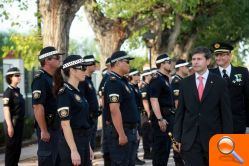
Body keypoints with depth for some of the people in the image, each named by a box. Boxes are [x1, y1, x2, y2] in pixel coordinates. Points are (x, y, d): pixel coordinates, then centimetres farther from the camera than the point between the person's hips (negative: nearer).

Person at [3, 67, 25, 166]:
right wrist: (9, 125, -22)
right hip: (13, 122, -8)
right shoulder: (8, 92, -12)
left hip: (19, 122, 8)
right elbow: (6, 110, -17)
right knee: (11, 147, -3)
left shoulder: (17, 91, 12)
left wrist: (21, 122, 17)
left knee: (18, 147, 12)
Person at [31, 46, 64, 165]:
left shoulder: (54, 78, 13)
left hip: (57, 127, 9)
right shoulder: (40, 79, -15)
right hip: (47, 129, -9)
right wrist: (44, 131, -24)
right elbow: (37, 106, -22)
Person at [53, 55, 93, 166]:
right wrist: (74, 150, -23)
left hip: (83, 142, 9)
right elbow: (65, 124, -19)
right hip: (72, 142, -9)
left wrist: (88, 146, 18)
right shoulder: (64, 93, -13)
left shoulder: (78, 92, 14)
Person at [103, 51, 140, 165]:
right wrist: (121, 134, -26)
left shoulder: (122, 81, 16)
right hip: (121, 130, -10)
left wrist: (134, 130, 21)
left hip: (130, 129, 10)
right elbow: (114, 110, -24)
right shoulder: (113, 82, -16)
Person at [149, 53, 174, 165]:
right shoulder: (156, 79, -14)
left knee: (166, 146, 15)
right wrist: (160, 119, -27)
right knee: (160, 147, -6)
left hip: (168, 117, 10)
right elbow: (154, 100, -22)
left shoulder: (166, 79, 16)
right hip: (161, 117, -10)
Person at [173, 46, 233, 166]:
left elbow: (226, 113, 1)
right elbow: (180, 112, 8)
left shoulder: (219, 83, 1)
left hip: (213, 137, -1)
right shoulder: (185, 83, 8)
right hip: (190, 140, 1)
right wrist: (177, 138, 3)